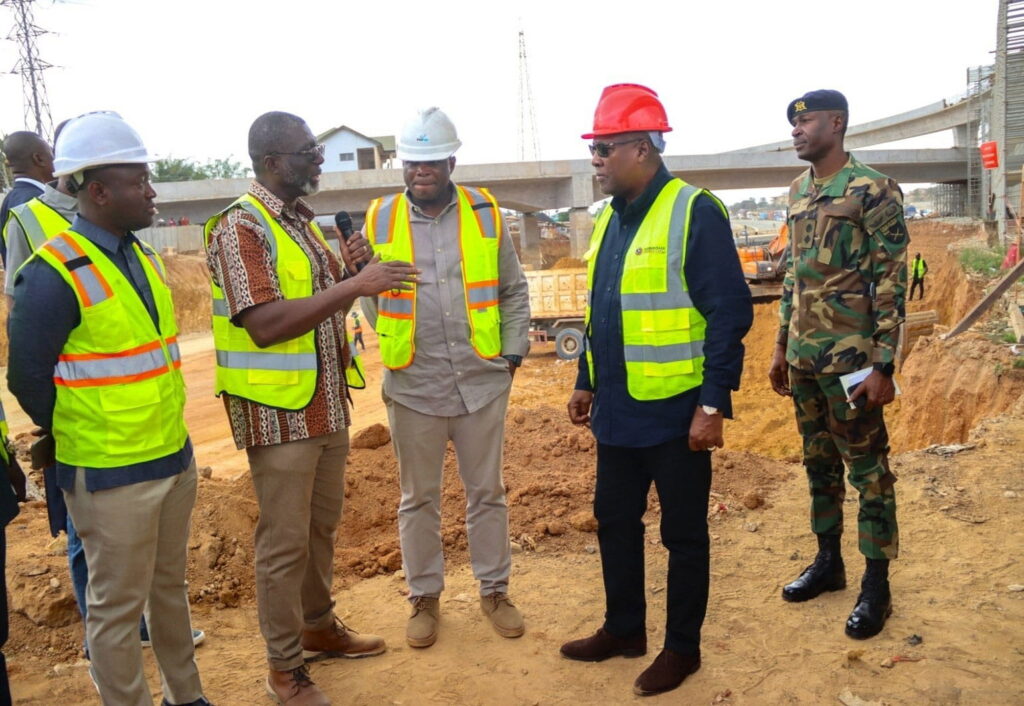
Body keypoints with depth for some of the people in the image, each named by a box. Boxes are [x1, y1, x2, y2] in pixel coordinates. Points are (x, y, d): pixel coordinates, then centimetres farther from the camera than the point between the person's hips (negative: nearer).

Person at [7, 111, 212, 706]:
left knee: (170, 588, 20)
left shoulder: (143, 255, 7)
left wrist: (169, 434, 10)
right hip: (111, 476, -7)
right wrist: (81, 440, 2)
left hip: (174, 457, 7)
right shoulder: (55, 275, -16)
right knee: (118, 607, 8)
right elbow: (29, 380, -9)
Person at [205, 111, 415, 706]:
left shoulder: (305, 222, 12)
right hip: (279, 413, -8)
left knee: (323, 525, 19)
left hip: (330, 405, 8)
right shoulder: (240, 227, -14)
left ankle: (318, 626, 38)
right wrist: (353, 285, -26)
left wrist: (353, 272, -3)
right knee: (285, 542, 4)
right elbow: (265, 324, -25)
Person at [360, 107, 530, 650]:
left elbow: (513, 290, 7)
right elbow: (368, 295, 9)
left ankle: (494, 590, 30)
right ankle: (424, 598, 29)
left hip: (483, 381, 1)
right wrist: (396, 344, 2)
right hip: (413, 385, 0)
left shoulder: (485, 213, 1)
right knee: (418, 498, 12)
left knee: (487, 491, 13)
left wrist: (513, 351, 0)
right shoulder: (380, 219, 0)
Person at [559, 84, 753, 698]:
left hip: (674, 412, -8)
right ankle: (624, 628, 37)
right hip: (618, 410, 8)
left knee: (683, 533, 9)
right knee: (615, 521, 18)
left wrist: (713, 405, -20)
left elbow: (730, 312, -17)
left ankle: (683, 647, 27)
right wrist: (587, 383, 19)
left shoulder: (694, 212, -14)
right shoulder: (611, 219, 11)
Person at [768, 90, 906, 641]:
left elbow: (892, 282, -12)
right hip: (804, 356, 7)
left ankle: (876, 585, 14)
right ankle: (828, 561, 30)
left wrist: (883, 366, -16)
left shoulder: (874, 190, -10)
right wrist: (781, 347, 15)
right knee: (818, 463, 16)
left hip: (851, 358, -7)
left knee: (868, 468, 3)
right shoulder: (799, 191, 12)